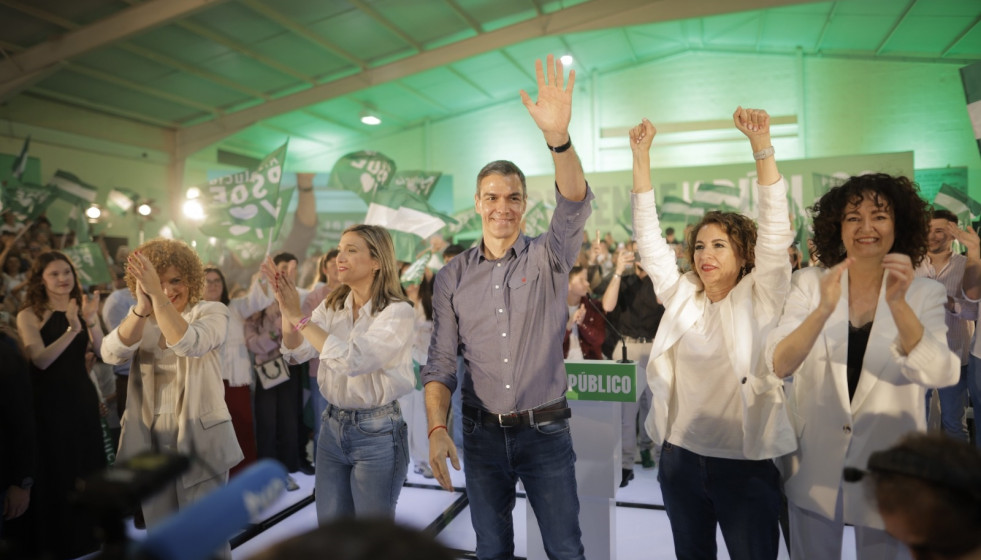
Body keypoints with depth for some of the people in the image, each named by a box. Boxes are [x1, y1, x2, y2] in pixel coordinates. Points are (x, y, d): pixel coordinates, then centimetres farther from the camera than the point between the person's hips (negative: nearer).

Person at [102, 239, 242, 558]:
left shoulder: (212, 312, -7)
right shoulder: (139, 318, 5)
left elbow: (189, 344, -28)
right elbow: (111, 354, -15)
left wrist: (159, 297, -34)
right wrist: (142, 308, -30)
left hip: (199, 438, -4)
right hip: (148, 440, 4)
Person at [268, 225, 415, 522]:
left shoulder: (398, 312, -15)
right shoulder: (332, 306, 5)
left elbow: (353, 360, -27)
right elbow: (296, 352, -4)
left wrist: (299, 316, -22)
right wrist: (285, 307, -20)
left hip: (376, 431, -5)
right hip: (332, 425, 6)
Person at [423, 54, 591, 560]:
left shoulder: (548, 258, -4)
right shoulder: (452, 276, 1)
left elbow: (574, 206, -25)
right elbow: (440, 362, 1)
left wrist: (558, 137, -42)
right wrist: (436, 428, -12)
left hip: (546, 429, -1)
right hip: (482, 433, 2)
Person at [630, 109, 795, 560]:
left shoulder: (758, 299, -4)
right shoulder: (681, 297, 4)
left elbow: (775, 231, -16)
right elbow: (649, 237, -1)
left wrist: (761, 145, -24)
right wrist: (641, 154, -7)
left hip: (745, 462, -3)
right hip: (681, 455, 4)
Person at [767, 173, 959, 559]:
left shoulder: (925, 293, -5)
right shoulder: (810, 283, -7)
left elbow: (939, 375, -20)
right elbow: (778, 365, -19)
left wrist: (898, 303, -34)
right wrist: (824, 309, -34)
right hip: (814, 464, 0)